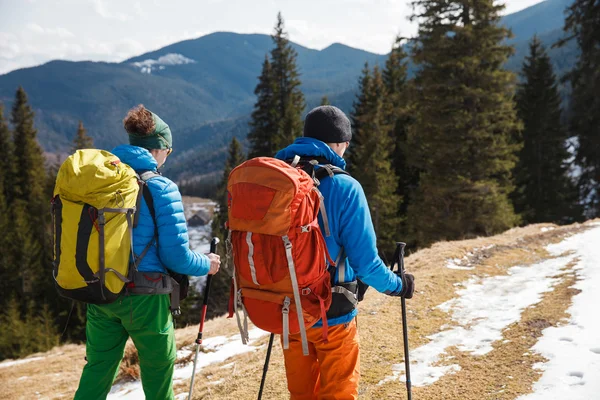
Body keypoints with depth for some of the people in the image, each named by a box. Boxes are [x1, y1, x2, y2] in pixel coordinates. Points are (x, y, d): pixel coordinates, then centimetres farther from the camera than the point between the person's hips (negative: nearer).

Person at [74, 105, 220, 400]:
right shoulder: (161, 188, -14)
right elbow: (175, 255, -15)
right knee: (159, 366, 15)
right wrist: (206, 264, 4)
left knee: (98, 367, 19)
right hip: (143, 297, -5)